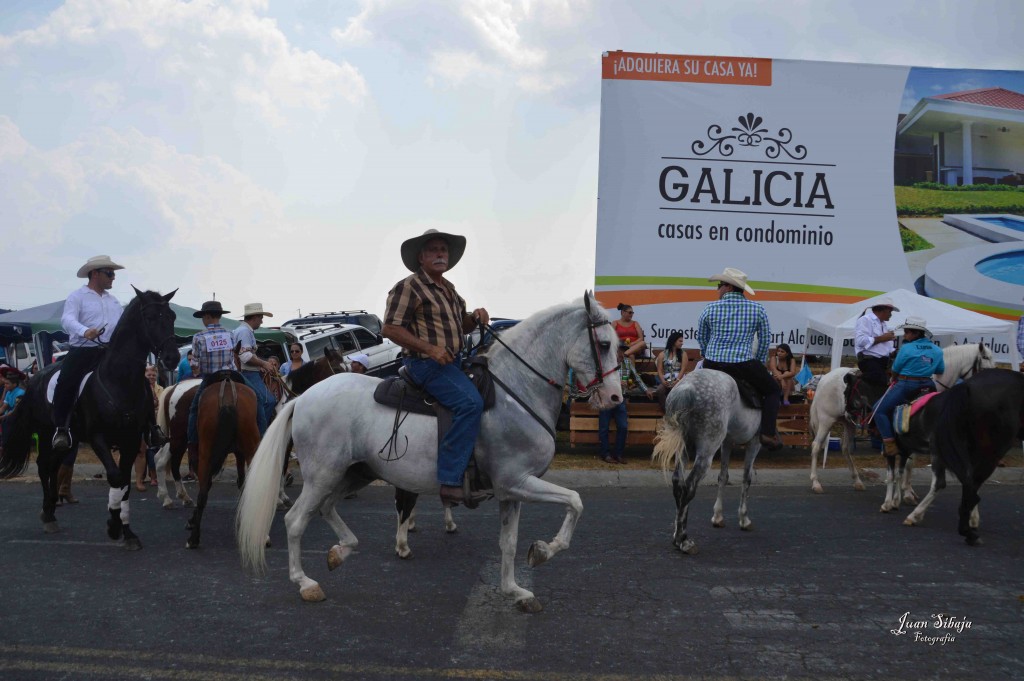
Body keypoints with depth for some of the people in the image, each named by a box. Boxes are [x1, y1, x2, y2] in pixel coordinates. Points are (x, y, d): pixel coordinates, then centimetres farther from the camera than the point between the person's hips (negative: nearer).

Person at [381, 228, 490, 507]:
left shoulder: (448, 289, 19)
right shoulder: (409, 287, -9)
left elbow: (460, 326, 27)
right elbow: (390, 328, -15)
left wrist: (475, 318, 3)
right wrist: (430, 348, -22)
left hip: (453, 362, 10)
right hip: (426, 364, -10)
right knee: (470, 402, -29)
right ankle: (450, 481, -31)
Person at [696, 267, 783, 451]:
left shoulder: (710, 308, 5)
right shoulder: (757, 309, 4)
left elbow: (701, 339, 16)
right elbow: (765, 340, 12)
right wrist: (759, 363, 24)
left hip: (712, 365, 1)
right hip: (744, 365, -1)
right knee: (772, 391, 19)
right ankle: (768, 432, 1)